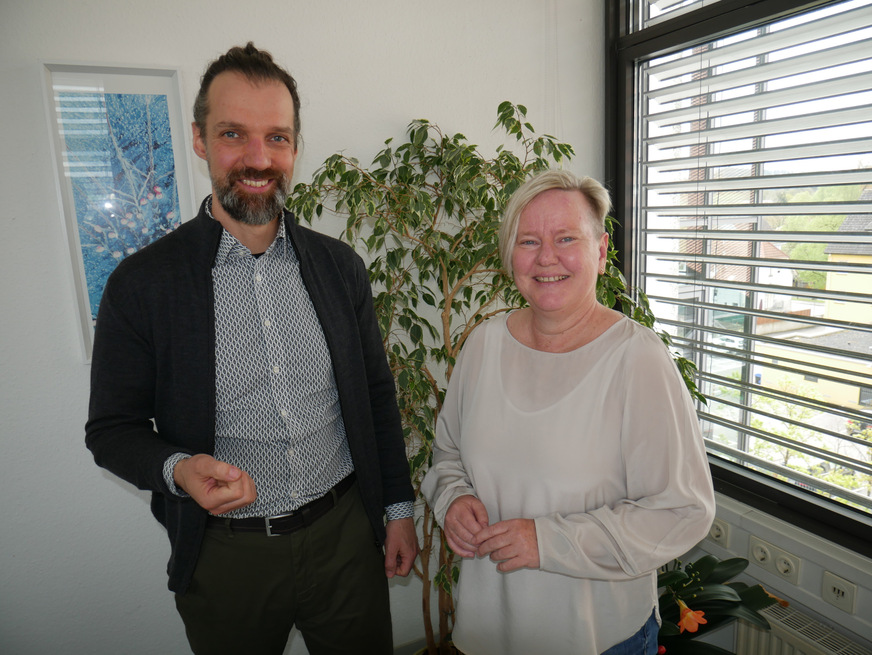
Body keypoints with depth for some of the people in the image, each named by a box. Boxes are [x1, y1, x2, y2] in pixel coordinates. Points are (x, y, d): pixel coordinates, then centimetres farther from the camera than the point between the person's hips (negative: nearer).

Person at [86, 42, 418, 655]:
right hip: (226, 554, -2)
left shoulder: (340, 265, -2)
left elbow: (377, 392, 5)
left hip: (346, 534, 3)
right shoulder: (141, 282, -10)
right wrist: (176, 468, -23)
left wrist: (399, 507, 6)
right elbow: (113, 427, -2)